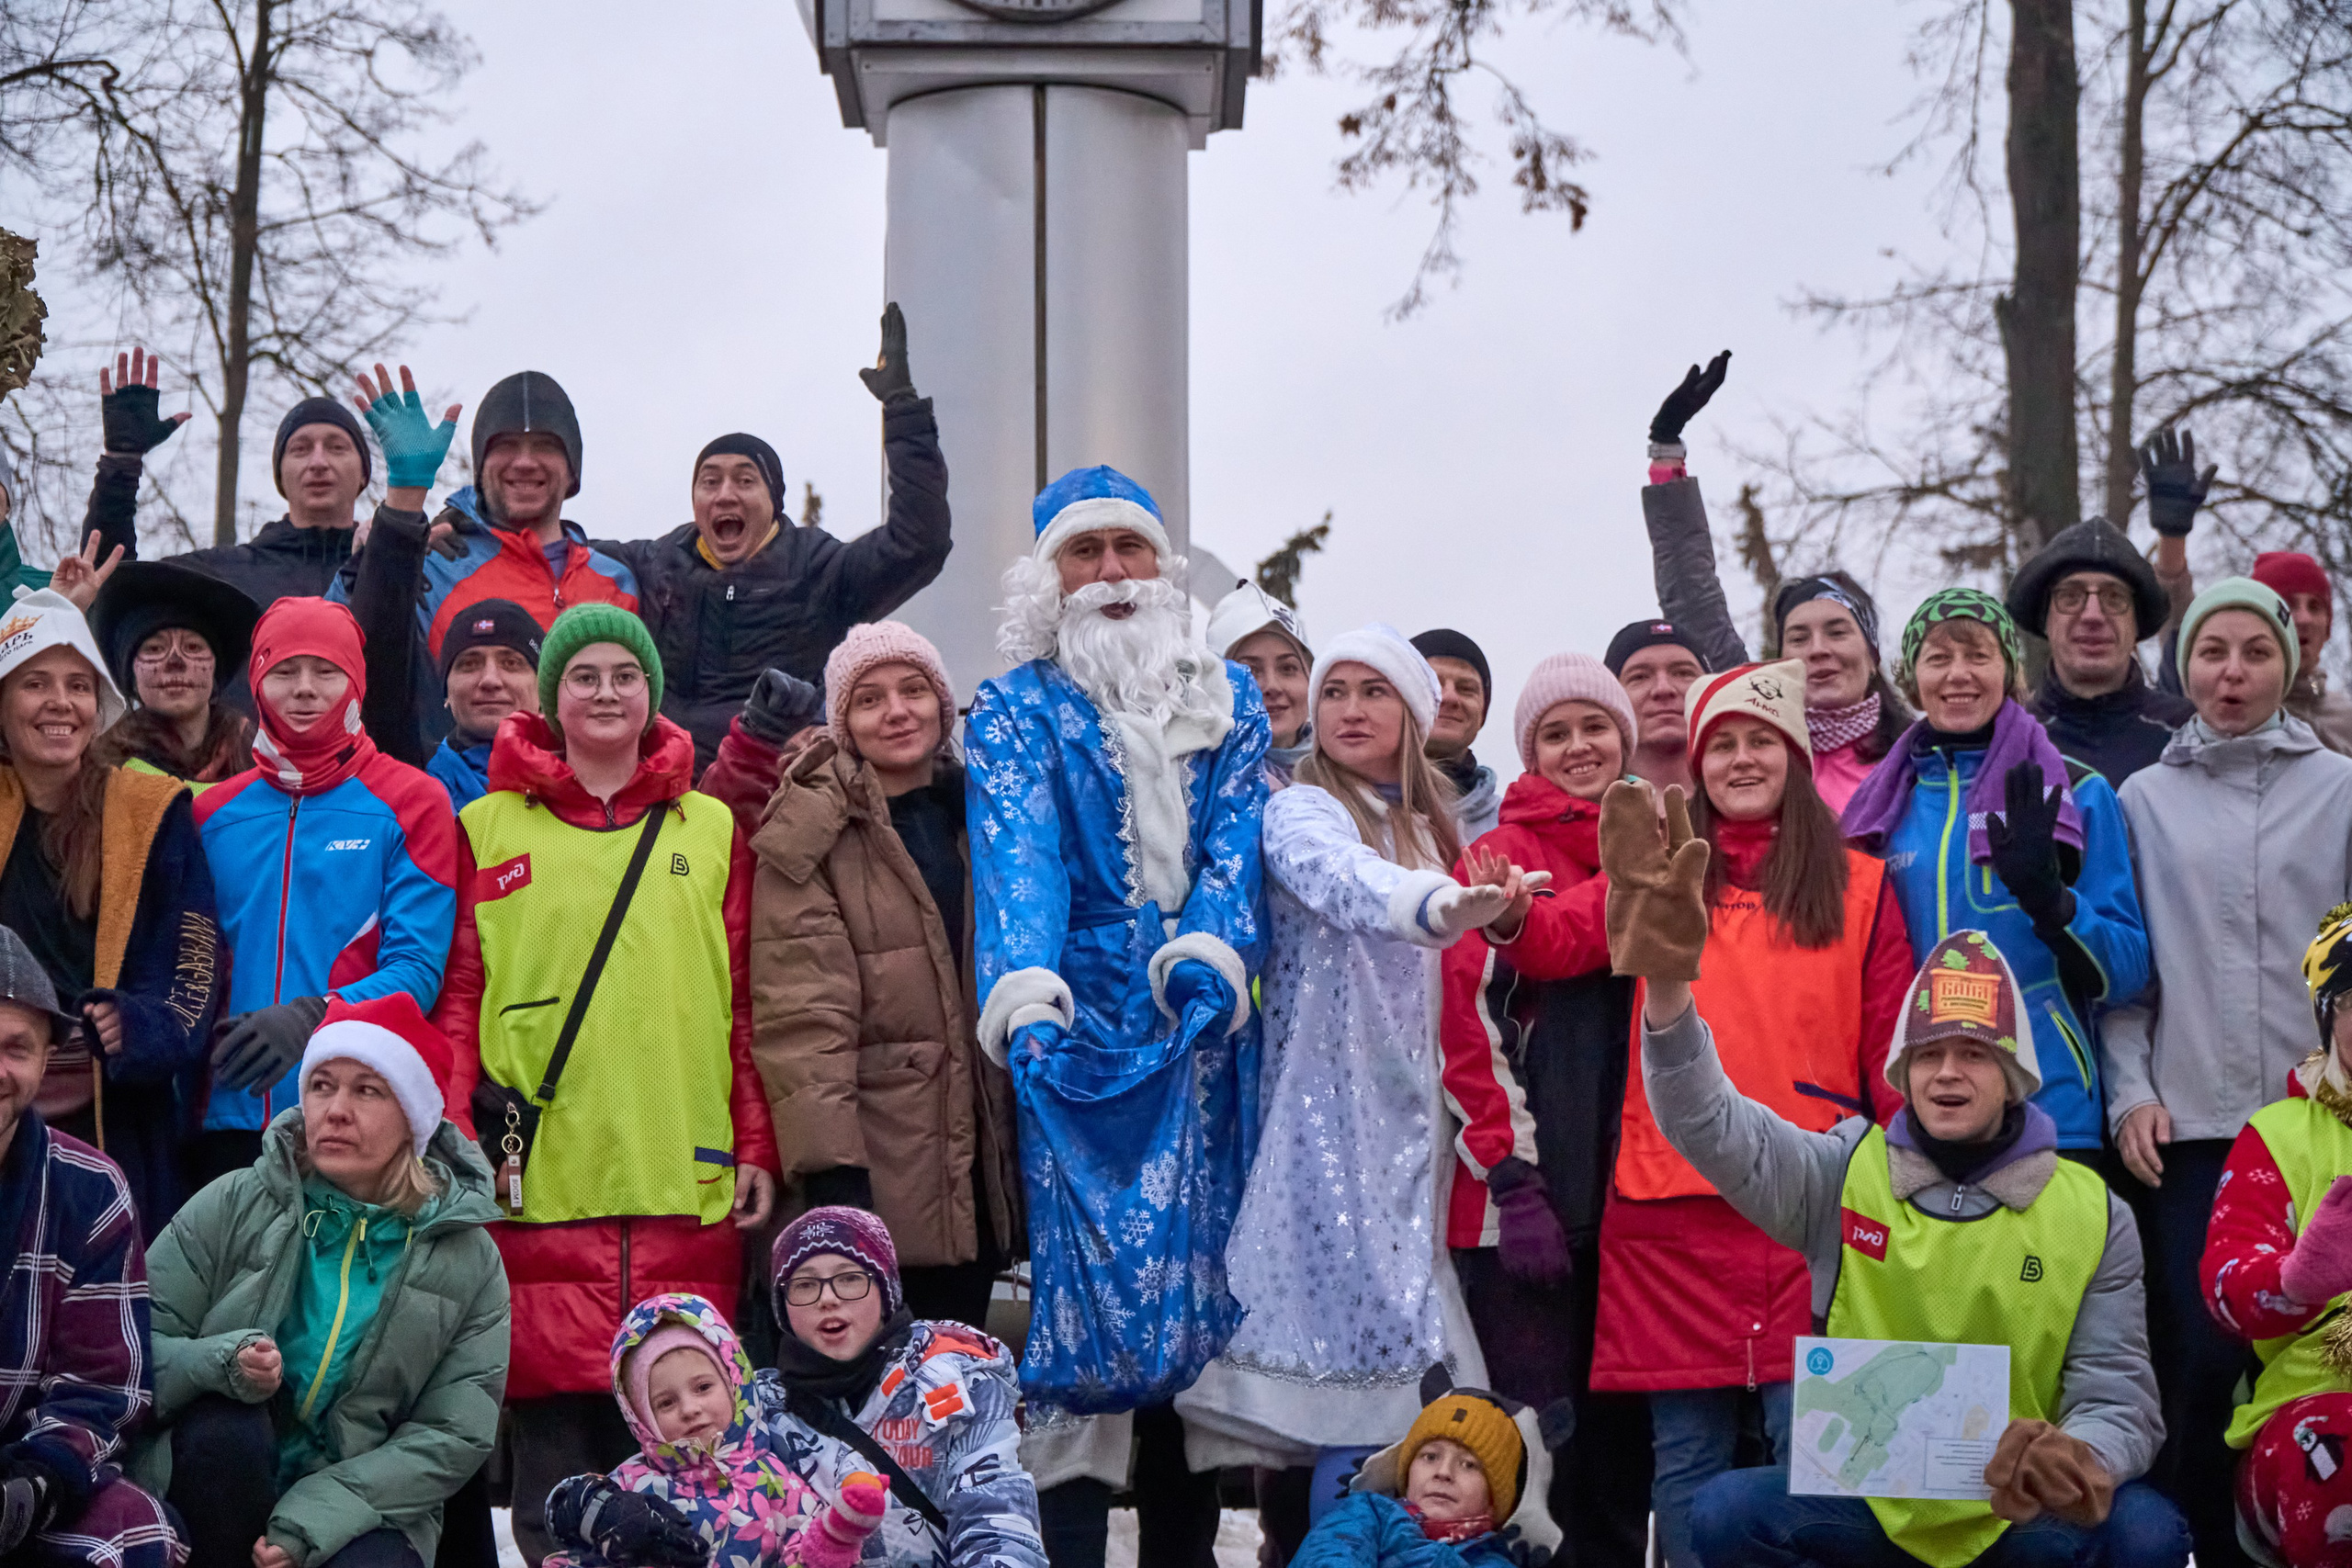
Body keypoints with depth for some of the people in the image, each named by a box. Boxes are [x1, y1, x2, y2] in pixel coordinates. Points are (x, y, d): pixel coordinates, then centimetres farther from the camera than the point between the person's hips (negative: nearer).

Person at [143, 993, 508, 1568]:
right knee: (222, 1427, -32)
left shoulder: (468, 1260, 0)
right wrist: (223, 1364, -27)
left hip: (359, 1511, -1)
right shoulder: (231, 1207, -1)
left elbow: (453, 1436, -5)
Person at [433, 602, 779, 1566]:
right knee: (554, 1418, -3)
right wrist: (455, 1138, -2)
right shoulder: (491, 825, 10)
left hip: (682, 1181, 1)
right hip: (539, 1174, -1)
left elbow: (743, 1004, 13)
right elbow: (460, 995, 7)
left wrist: (756, 1146, 6)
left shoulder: (712, 828, 14)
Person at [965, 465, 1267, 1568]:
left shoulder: (1228, 700, 15)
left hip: (1200, 1028, 3)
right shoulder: (1015, 711, 7)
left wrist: (1208, 954, -18)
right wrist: (1026, 994, -26)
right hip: (1079, 1028, -2)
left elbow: (1235, 843, 2)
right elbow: (1016, 853, -9)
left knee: (1198, 1264, -1)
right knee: (1088, 1273, -11)